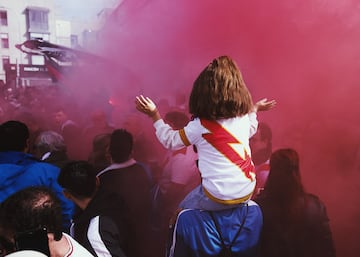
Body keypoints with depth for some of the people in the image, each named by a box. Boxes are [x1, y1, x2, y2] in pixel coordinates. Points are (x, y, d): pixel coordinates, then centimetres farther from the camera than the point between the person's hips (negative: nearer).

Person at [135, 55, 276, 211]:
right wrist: (255, 109, 39)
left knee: (184, 210, 22)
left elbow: (170, 140, 0)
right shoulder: (244, 118, -2)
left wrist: (154, 115, 7)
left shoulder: (199, 126, -17)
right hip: (247, 192, 6)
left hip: (218, 199, -5)